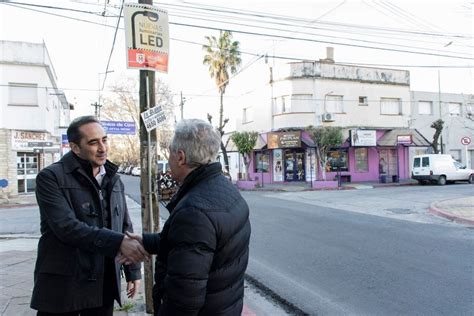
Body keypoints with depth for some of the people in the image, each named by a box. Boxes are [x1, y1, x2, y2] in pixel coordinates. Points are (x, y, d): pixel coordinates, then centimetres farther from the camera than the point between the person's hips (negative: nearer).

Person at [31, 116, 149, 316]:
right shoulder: (51, 177, -9)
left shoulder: (114, 180, 9)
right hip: (62, 287, -4)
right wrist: (118, 242, -29)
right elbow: (67, 226, -22)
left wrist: (133, 271, 10)